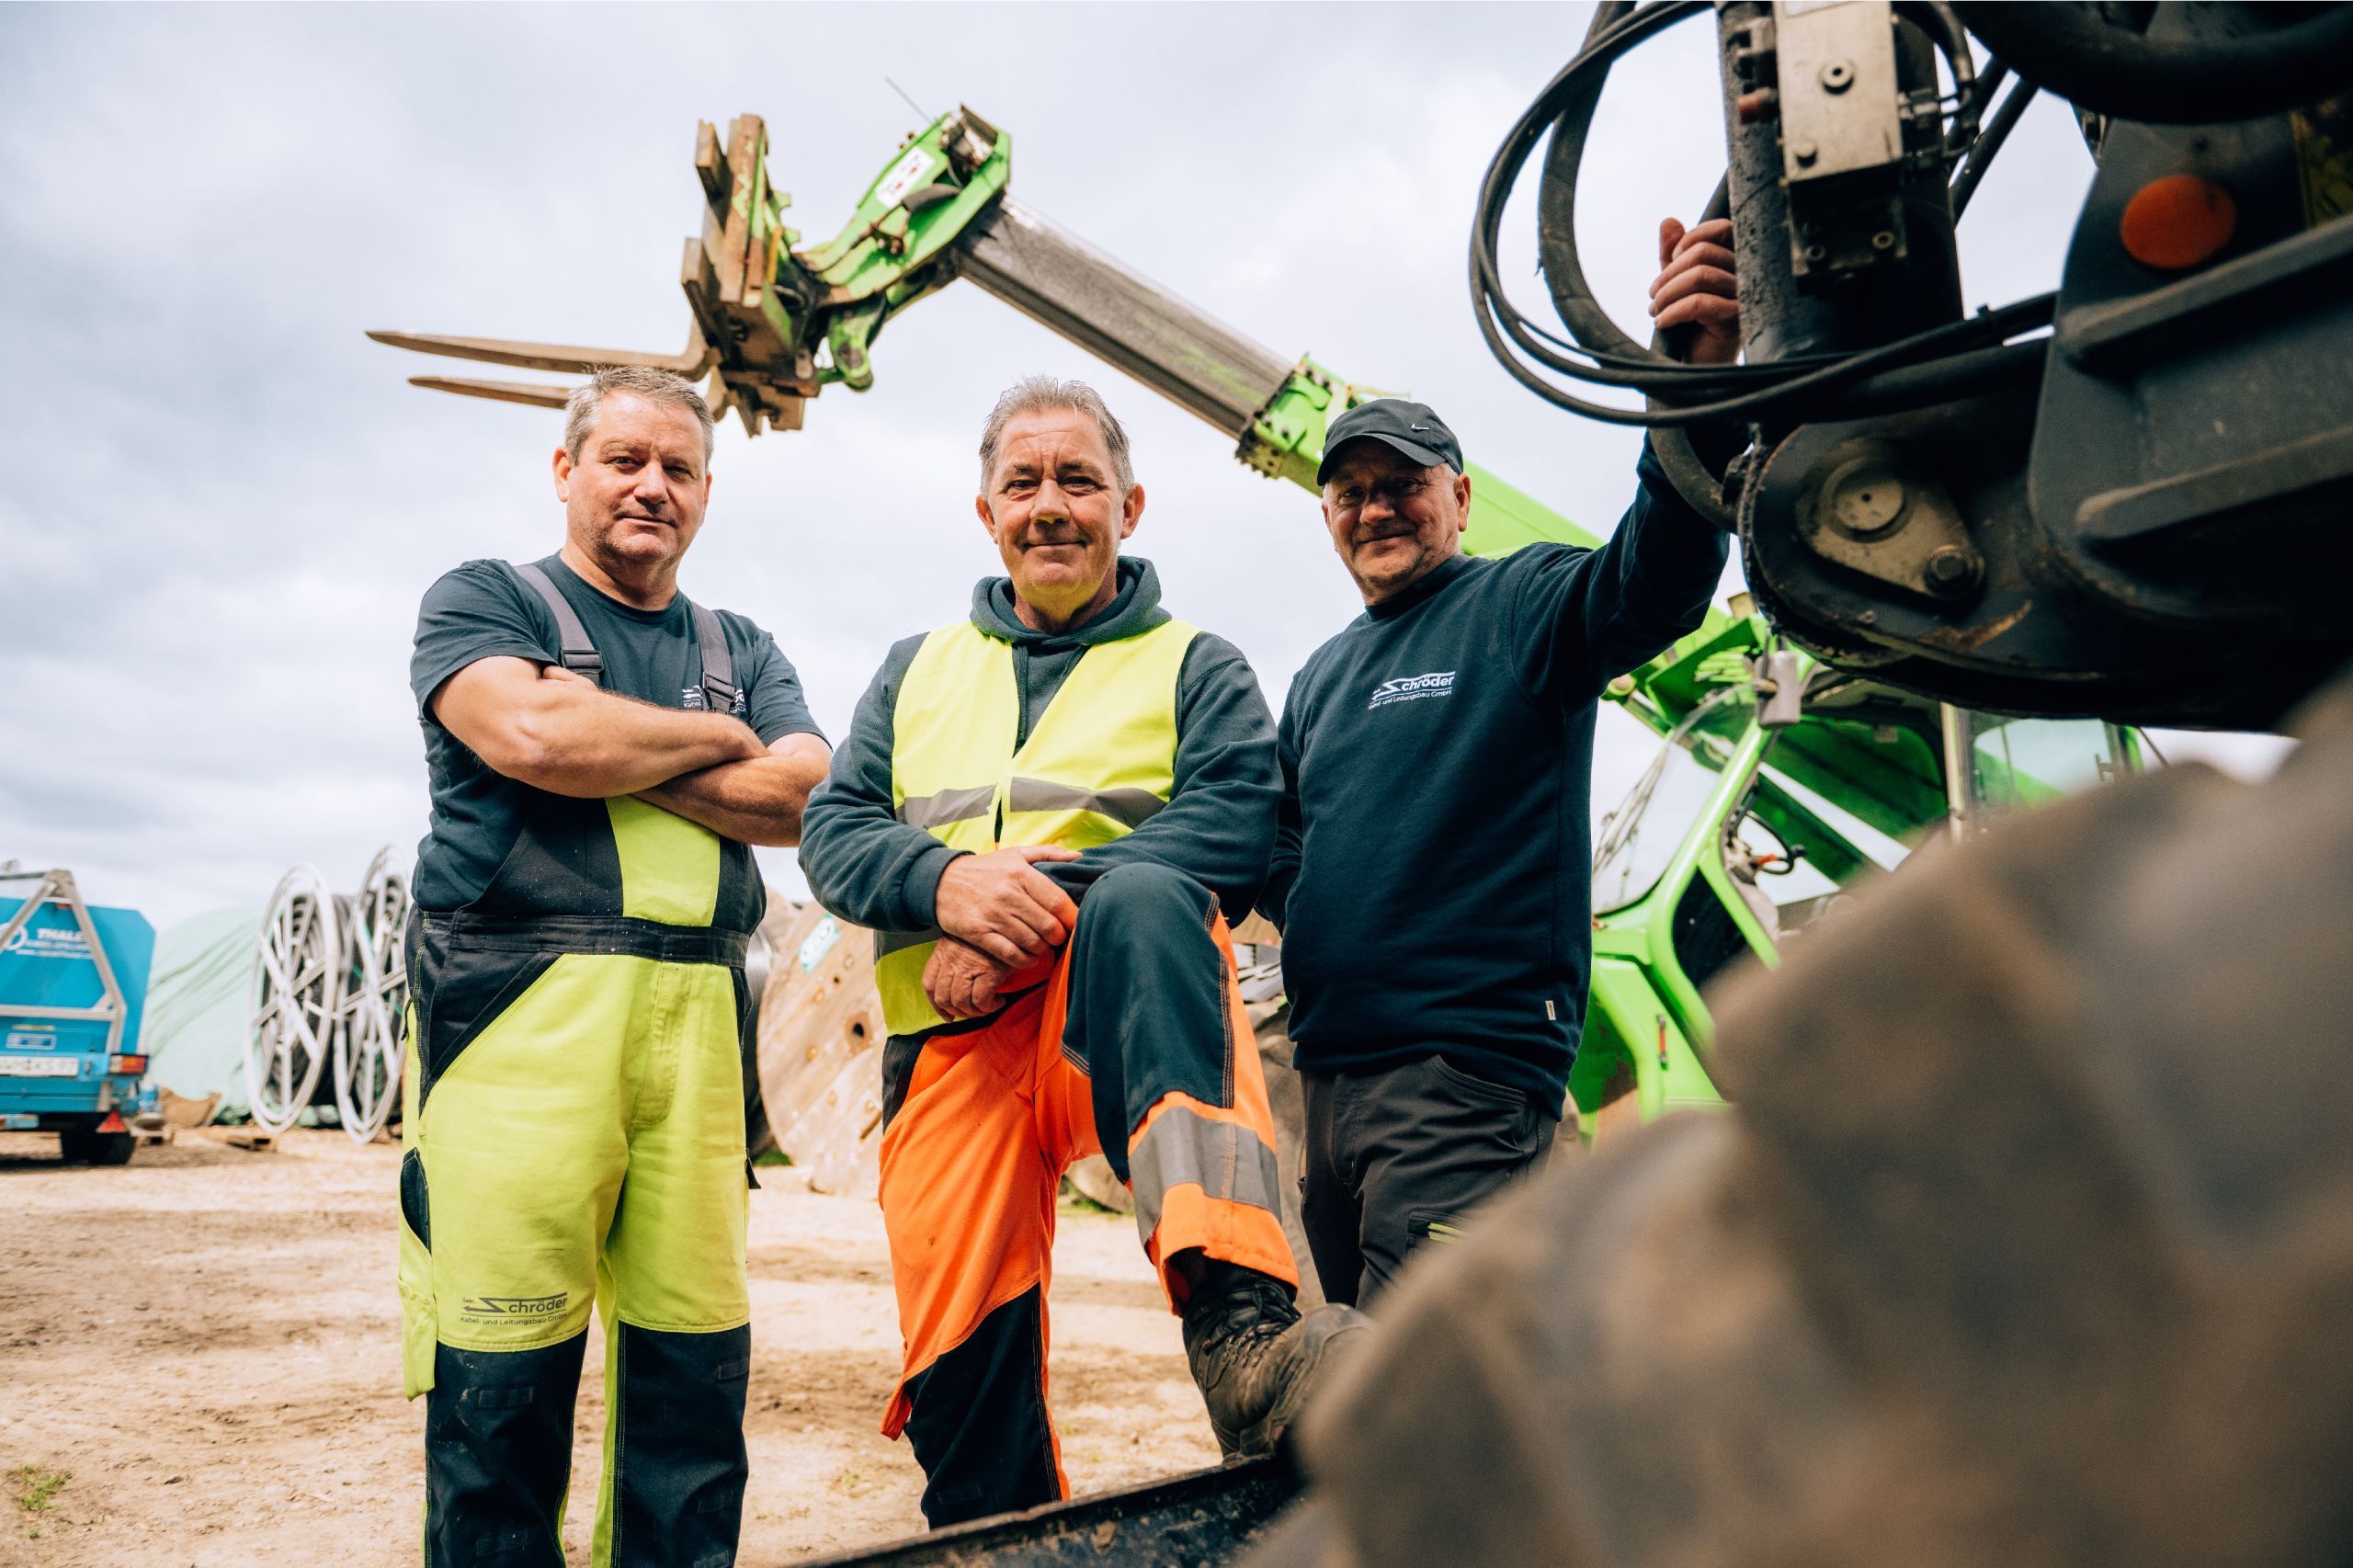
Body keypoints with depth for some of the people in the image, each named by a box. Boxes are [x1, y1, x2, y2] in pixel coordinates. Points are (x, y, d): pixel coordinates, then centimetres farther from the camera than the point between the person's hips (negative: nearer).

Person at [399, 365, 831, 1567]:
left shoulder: (743, 650, 22)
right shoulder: (483, 599, 11)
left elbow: (799, 796, 4)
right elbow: (530, 733, -11)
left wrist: (600, 749, -3)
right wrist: (714, 737, 2)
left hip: (698, 1014, 4)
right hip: (519, 1005, -3)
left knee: (695, 1353, 3)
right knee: (503, 1364, -3)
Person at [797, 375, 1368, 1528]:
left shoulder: (1195, 666, 12)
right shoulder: (916, 671, 23)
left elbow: (1234, 825, -7)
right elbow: (833, 833, 11)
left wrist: (1037, 911, -19)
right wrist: (949, 882, -13)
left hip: (1122, 1015, -3)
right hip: (950, 1042, 4)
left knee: (1140, 897, -36)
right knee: (961, 1362, -5)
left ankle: (1238, 1323, -49)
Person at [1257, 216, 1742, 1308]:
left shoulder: (1520, 607, -2)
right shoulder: (1320, 677, 20)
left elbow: (1654, 587, -24)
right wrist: (1289, 896, 1)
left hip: (1467, 1066, -8)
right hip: (1329, 1071, 8)